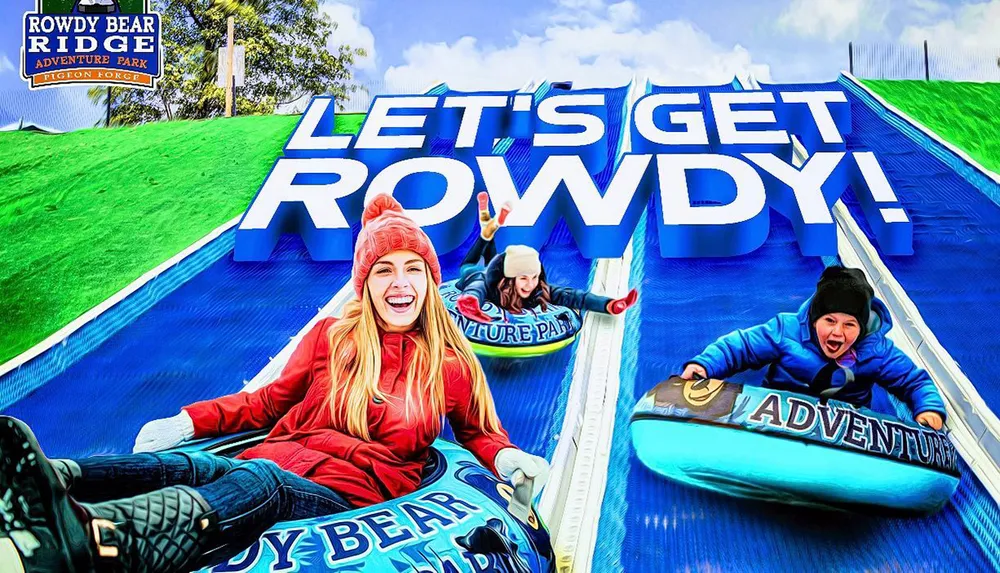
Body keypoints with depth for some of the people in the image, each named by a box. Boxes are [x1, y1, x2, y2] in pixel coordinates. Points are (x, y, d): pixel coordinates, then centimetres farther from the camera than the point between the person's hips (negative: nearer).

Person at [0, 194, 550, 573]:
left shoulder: (452, 366, 11)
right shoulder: (332, 335, 15)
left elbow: (478, 432, 25)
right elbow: (270, 401, 22)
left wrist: (508, 458, 1)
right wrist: (189, 420, 10)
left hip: (351, 495, -3)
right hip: (279, 461, 3)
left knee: (256, 484, -38)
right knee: (187, 465, -33)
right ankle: (45, 481, -60)